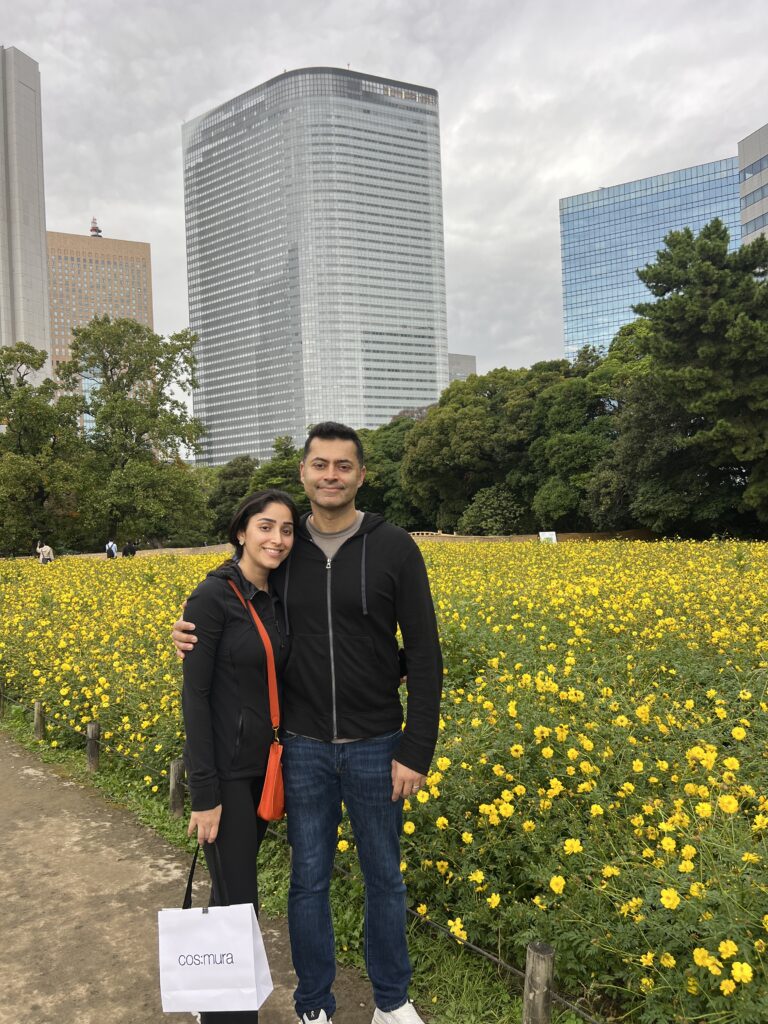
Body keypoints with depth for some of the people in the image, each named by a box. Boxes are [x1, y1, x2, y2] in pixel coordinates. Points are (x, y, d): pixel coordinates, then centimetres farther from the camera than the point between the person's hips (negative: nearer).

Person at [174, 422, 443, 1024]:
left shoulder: (394, 548, -9)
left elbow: (424, 654, -8)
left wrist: (417, 751, -11)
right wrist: (199, 637, -7)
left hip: (375, 745, -1)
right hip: (304, 747, 2)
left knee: (384, 876, 16)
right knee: (309, 878, 14)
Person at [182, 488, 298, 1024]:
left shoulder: (277, 599, 5)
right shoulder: (213, 596, -17)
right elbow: (194, 695, -18)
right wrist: (204, 793, -18)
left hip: (264, 764, 7)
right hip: (226, 768, -7)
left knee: (235, 884, 19)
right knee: (239, 899, -1)